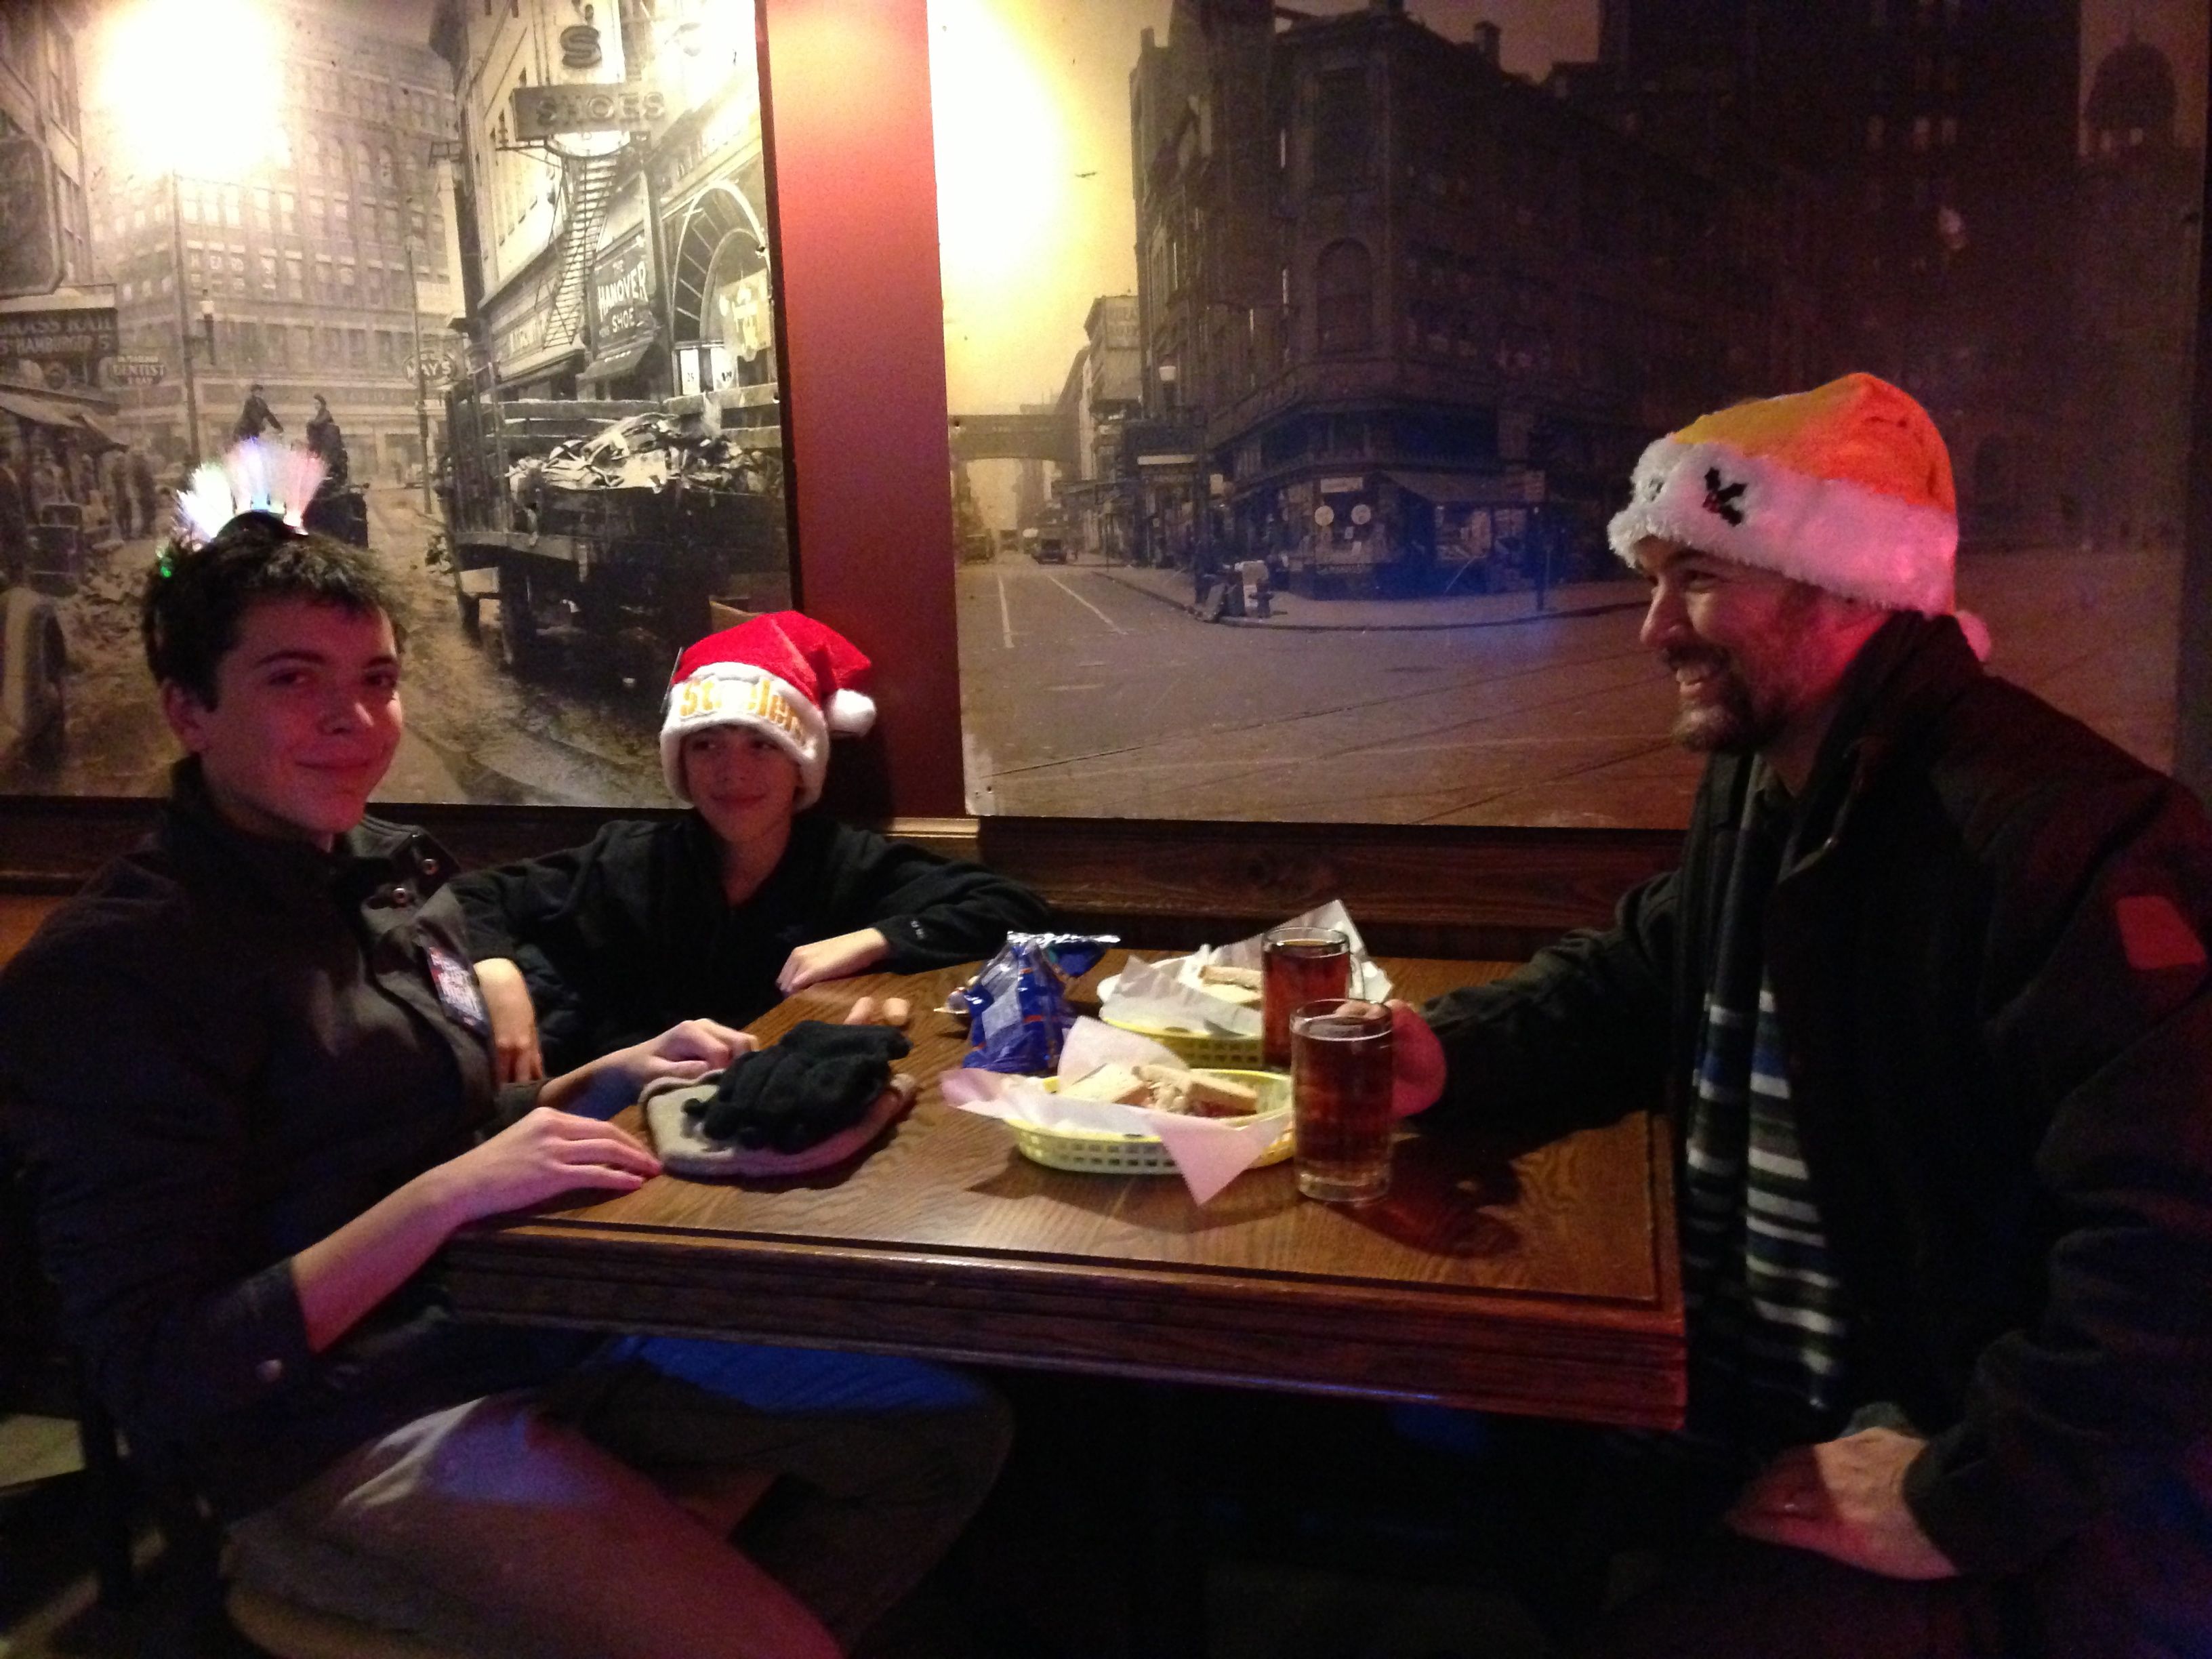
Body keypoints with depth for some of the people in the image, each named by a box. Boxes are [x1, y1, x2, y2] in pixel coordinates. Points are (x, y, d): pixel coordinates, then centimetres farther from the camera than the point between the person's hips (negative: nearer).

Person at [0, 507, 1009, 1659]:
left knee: (949, 1431, 5)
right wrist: (444, 1195, -27)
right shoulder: (106, 970, -15)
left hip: (532, 1324, 8)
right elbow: (164, 1375, -17)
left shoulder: (396, 872, 6)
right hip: (335, 1438, -7)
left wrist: (616, 1078, 1)